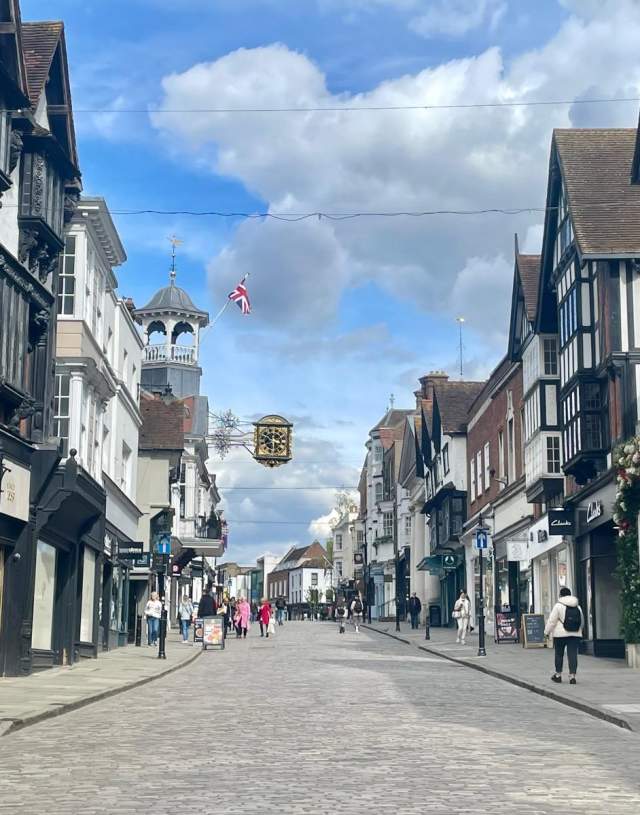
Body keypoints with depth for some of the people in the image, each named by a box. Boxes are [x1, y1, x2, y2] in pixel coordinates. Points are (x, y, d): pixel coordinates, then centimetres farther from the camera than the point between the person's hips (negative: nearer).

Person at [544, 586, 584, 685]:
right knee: (573, 655, 0)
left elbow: (552, 621, -8)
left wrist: (547, 632, 1)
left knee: (559, 654, 10)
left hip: (560, 634, -3)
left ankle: (558, 675, 18)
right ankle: (572, 675, -7)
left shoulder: (558, 606, -7)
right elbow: (582, 621, 18)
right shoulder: (577, 607, 9)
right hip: (575, 634, 3)